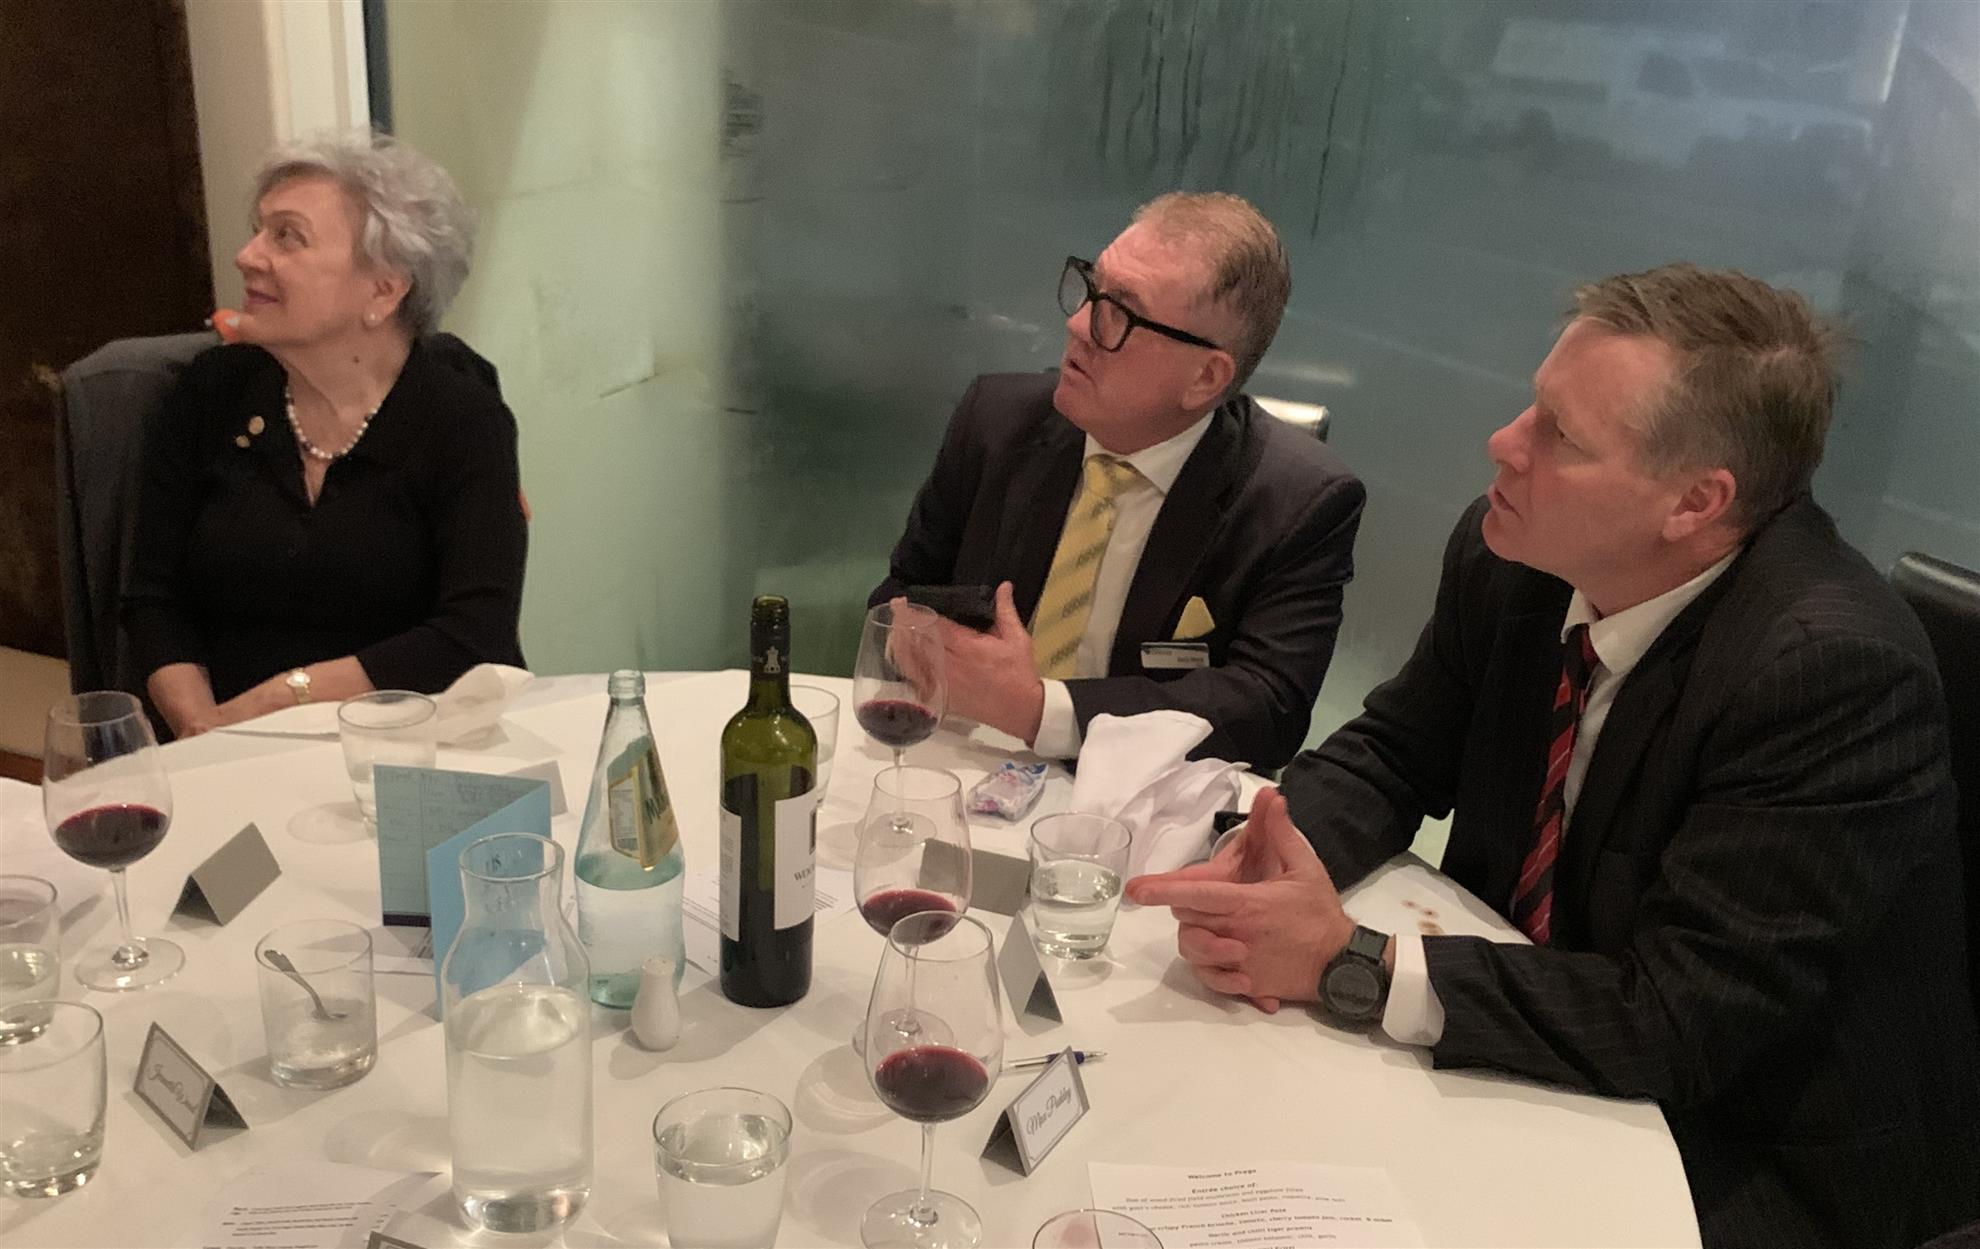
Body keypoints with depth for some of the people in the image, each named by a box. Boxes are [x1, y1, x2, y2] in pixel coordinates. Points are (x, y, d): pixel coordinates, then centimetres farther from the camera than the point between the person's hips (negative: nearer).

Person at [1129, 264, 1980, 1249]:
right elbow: (1393, 751, 2)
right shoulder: (1512, 552, -11)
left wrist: (1348, 963, -31)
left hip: (1756, 1160, -5)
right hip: (1530, 1053, 6)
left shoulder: (1834, 671, -29)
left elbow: (1678, 1021, -29)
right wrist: (1273, 858, -19)